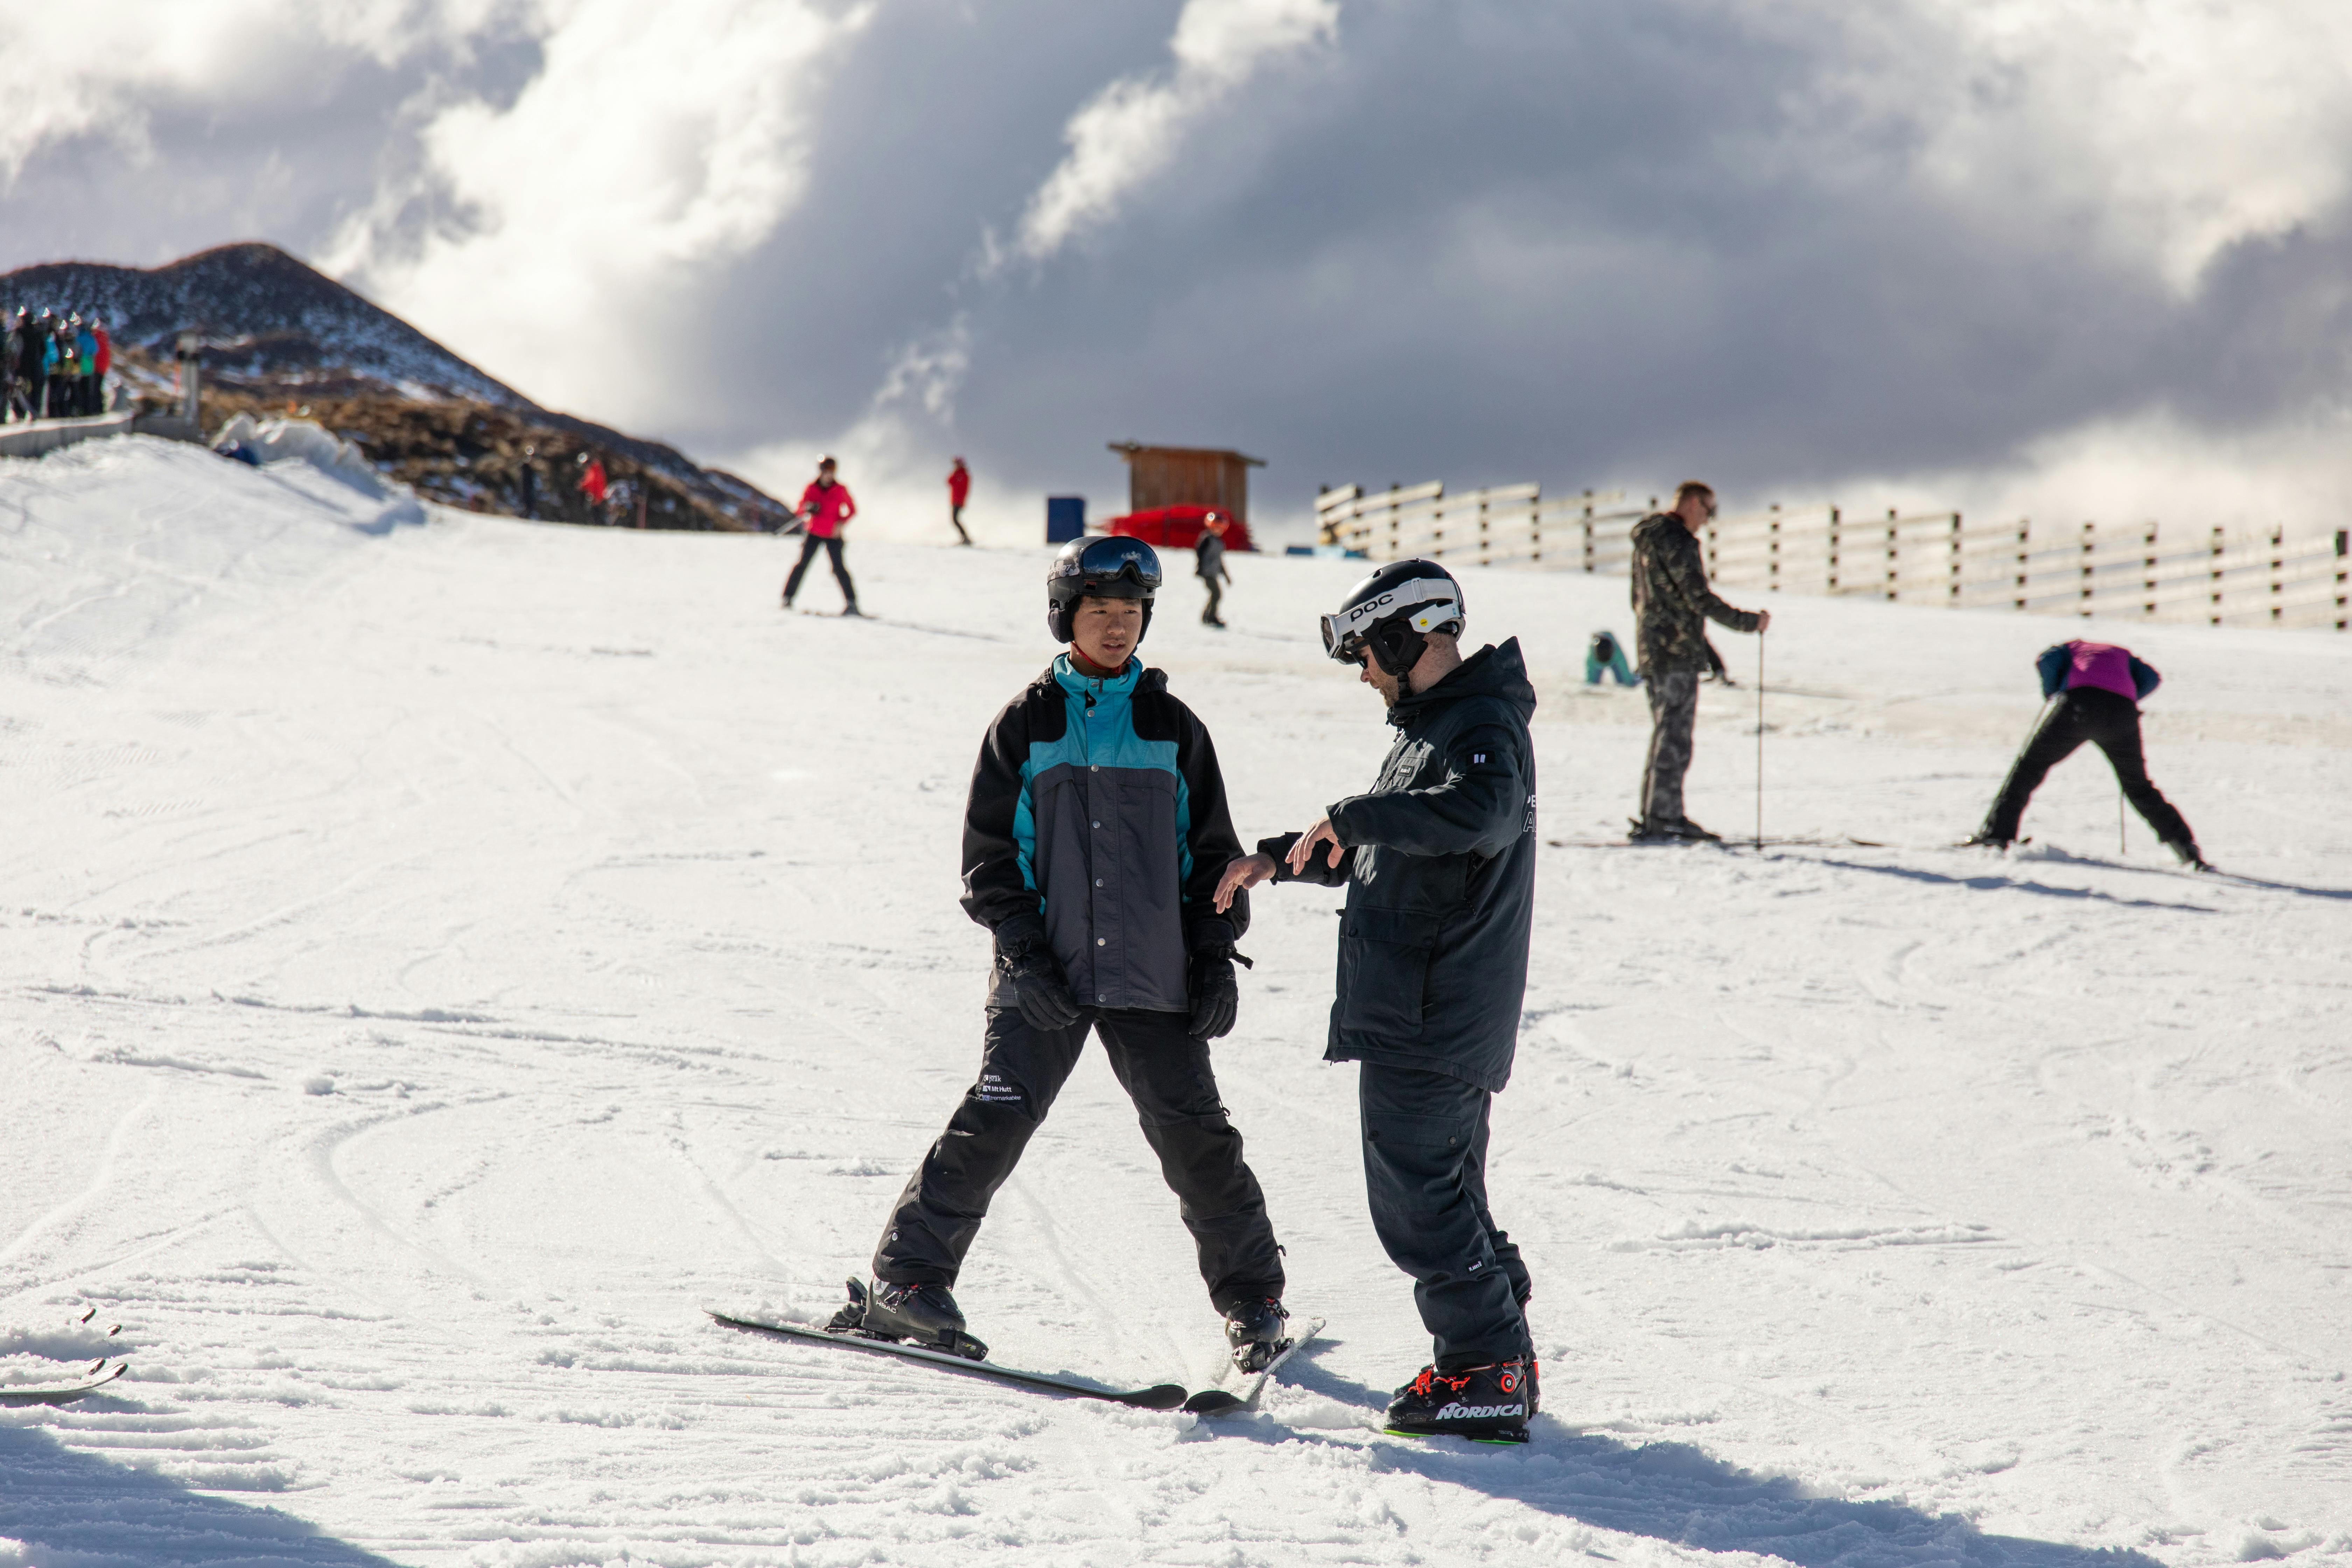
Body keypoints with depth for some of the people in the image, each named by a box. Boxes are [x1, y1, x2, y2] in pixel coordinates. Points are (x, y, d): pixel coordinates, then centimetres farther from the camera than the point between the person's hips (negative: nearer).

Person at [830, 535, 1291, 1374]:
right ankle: (907, 1279, -3)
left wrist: (1215, 955, 4)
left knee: (1193, 1133, -1)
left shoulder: (1173, 729, 9)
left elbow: (1212, 852, 14)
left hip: (1150, 975, 1)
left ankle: (1252, 1295, 14)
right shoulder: (1025, 725, 5)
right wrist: (1024, 948, -7)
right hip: (1045, 974, -1)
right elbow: (989, 850, 4)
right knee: (993, 1122, -11)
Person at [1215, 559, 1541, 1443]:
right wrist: (1281, 859, 17)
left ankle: (1484, 1374, -5)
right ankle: (1501, 1360, 23)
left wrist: (1351, 816, -30)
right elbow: (1376, 854, 31)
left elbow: (1480, 810, -38)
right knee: (1446, 1191, 16)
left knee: (1415, 1195, -7)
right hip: (1420, 1009, 11)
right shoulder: (1432, 726, 18)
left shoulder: (1482, 725, -15)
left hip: (1430, 1020, -11)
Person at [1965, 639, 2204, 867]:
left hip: (2079, 702, -3)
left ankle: (1997, 834, -2)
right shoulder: (2122, 655, 38)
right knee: (2138, 787, 17)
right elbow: (2151, 678, 20)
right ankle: (2184, 846, 8)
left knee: (2030, 766, 8)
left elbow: (2048, 661, 7)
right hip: (2123, 707, 3)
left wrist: (2052, 697, 20)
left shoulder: (2069, 649, 30)